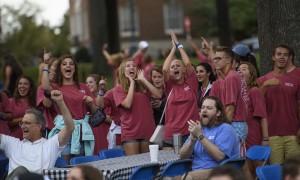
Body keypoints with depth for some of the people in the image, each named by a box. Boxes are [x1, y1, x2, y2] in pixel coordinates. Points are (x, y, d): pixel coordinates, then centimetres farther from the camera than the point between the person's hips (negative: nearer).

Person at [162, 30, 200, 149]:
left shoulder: (191, 83, 6)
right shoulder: (170, 86, 8)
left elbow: (188, 63, -6)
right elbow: (164, 69, -8)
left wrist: (179, 45, 5)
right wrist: (174, 48, 1)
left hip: (190, 132, -1)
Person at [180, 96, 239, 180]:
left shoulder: (225, 129, -1)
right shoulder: (198, 128, 19)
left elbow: (219, 156, -17)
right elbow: (183, 156, 11)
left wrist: (200, 136, -16)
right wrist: (192, 140, -8)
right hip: (196, 171, 6)